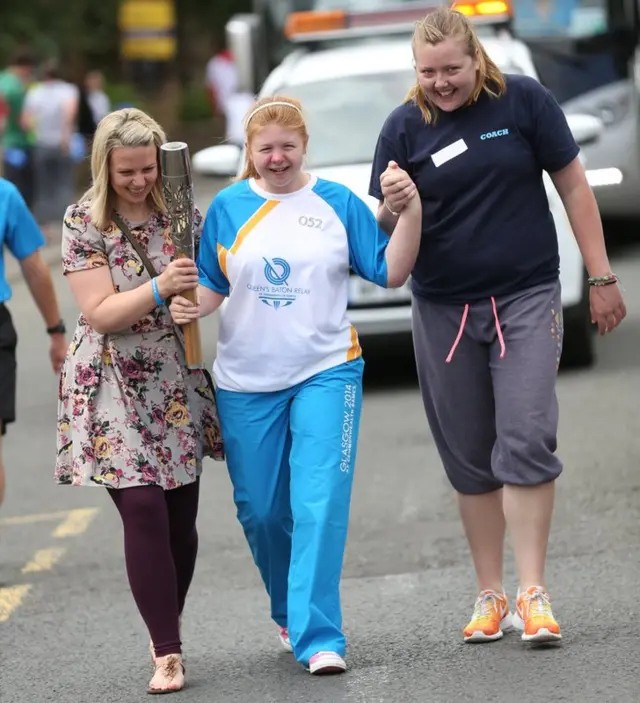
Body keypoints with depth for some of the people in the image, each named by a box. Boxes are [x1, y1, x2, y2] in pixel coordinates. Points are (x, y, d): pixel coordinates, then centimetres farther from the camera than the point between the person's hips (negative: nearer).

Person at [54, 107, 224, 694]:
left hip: (176, 382, 4)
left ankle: (169, 630, 25)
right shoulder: (83, 222, -6)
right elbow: (100, 313, -13)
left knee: (181, 518, 5)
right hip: (114, 386, -4)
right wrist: (160, 288, -26)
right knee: (143, 510, -14)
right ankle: (167, 653, -10)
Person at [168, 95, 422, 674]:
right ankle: (289, 612, 33)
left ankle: (319, 636, -13)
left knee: (320, 505, -13)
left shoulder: (337, 203, 1)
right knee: (260, 510, 9)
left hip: (326, 373, -2)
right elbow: (213, 285, 9)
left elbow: (391, 273, -1)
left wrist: (411, 211, -13)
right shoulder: (228, 207, 4)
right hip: (247, 383, 2)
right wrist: (189, 305, -13)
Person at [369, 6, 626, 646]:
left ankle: (533, 594, -8)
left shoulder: (523, 101, -5)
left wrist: (601, 279, 0)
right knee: (469, 461, 7)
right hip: (443, 310, 2)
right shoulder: (404, 128, 0)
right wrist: (391, 208, -20)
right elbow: (385, 230, 4)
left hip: (526, 298, -2)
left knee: (526, 443, -13)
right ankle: (490, 597, 16)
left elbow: (573, 188, 2)